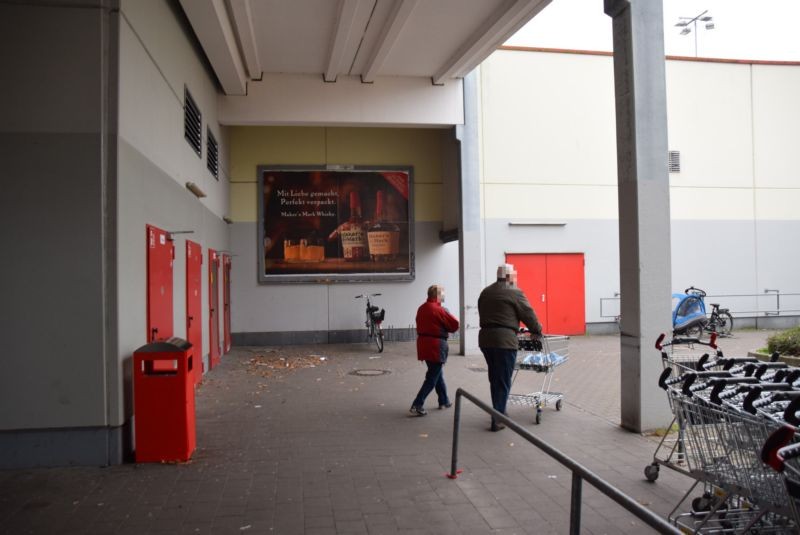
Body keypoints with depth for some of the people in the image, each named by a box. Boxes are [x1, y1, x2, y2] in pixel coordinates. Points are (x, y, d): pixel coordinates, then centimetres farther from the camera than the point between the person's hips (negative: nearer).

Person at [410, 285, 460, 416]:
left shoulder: (421, 308, 8)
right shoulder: (438, 310, -16)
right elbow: (455, 325, -11)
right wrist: (448, 316, 8)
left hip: (424, 345, 9)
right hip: (436, 346, -9)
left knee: (437, 374, 22)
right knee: (432, 378, -3)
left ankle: (444, 401, 32)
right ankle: (417, 405, -8)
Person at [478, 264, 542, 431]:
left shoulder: (485, 292, 17)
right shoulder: (514, 292, -4)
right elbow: (528, 314, -1)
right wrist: (537, 331, 13)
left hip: (485, 338, 7)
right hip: (505, 340, -7)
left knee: (494, 378, 18)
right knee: (503, 381, 0)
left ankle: (498, 412, 28)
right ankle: (497, 420, 1)